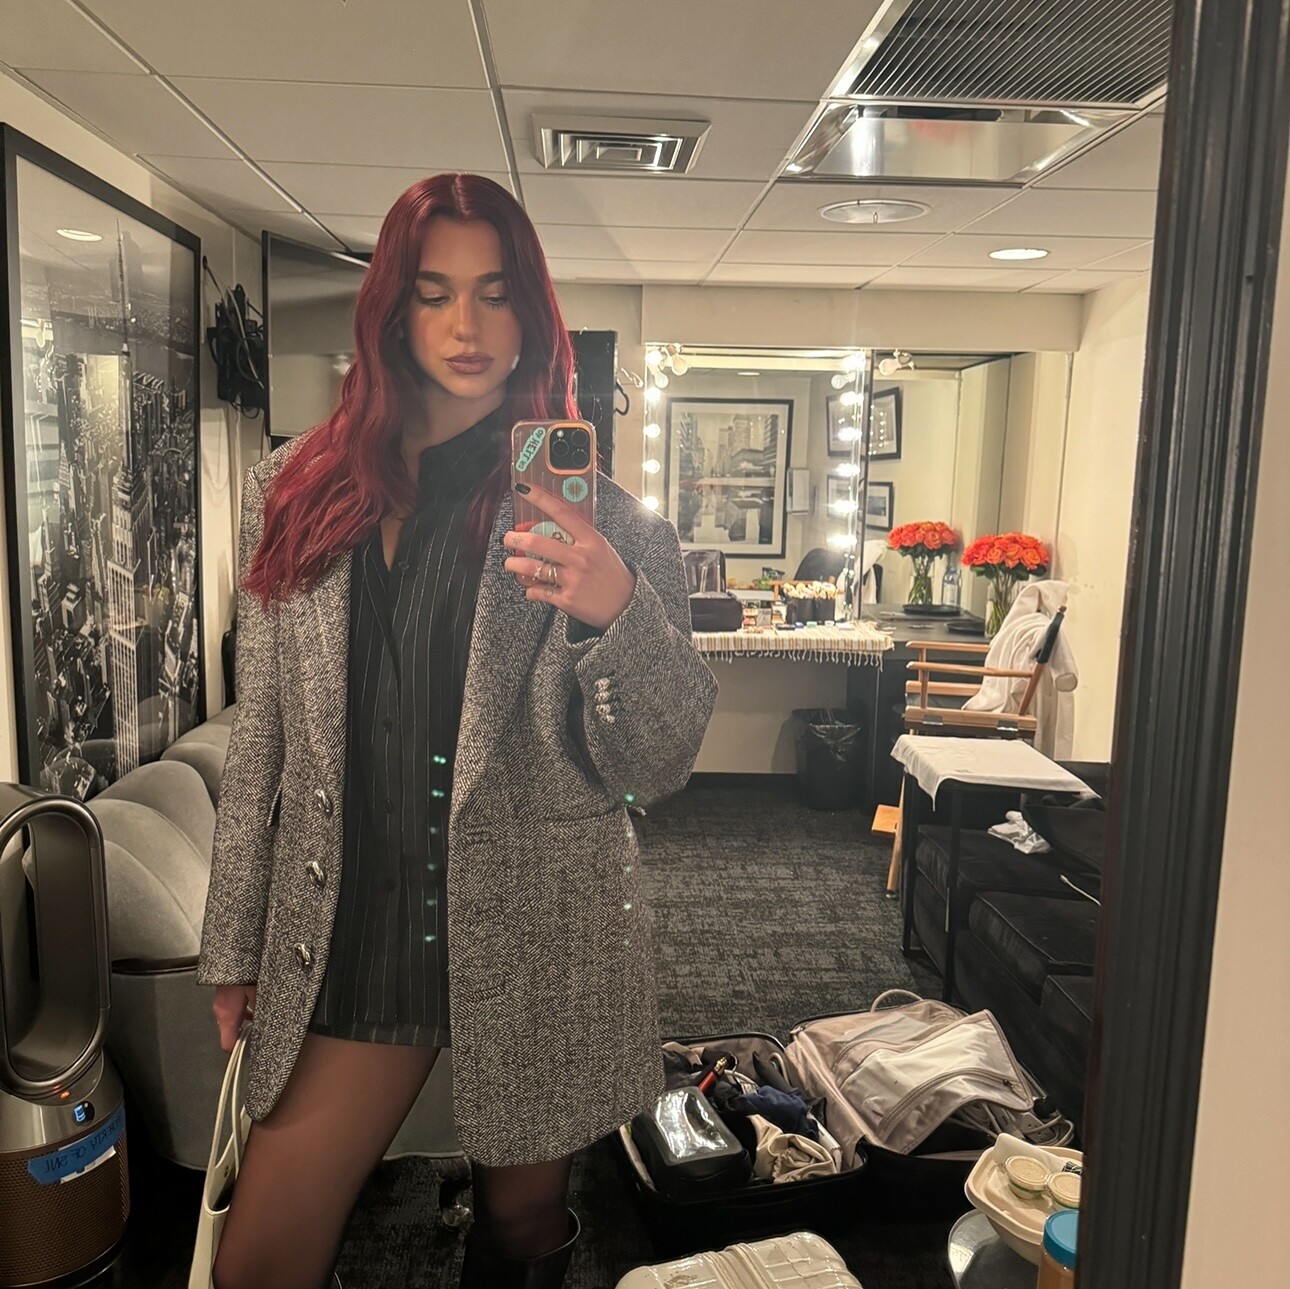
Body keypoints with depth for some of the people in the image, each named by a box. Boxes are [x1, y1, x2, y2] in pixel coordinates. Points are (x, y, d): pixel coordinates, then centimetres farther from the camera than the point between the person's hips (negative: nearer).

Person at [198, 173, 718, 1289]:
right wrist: (235, 947, 10)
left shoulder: (603, 519, -5)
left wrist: (615, 609, -28)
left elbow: (660, 765, -10)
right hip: (345, 936, 3)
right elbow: (261, 740, 7)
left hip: (536, 943, -2)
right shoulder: (298, 496, 3)